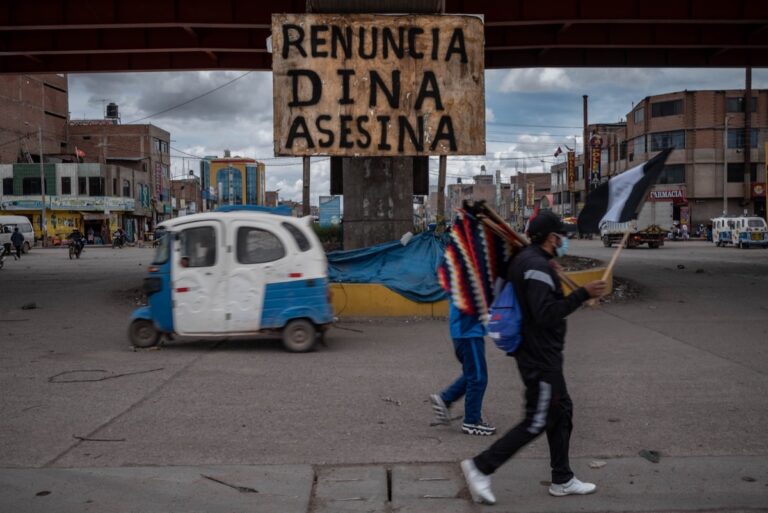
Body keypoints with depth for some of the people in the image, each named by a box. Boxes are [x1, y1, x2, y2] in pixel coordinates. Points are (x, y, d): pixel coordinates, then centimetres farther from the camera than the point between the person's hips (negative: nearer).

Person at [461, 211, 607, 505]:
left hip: (539, 353, 11)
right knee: (537, 421, -3)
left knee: (561, 411, 17)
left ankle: (562, 480, 28)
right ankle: (481, 467, 1)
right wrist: (583, 294, -26)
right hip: (540, 357, -11)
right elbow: (547, 314, -28)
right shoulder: (538, 266, -21)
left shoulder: (525, 260, 11)